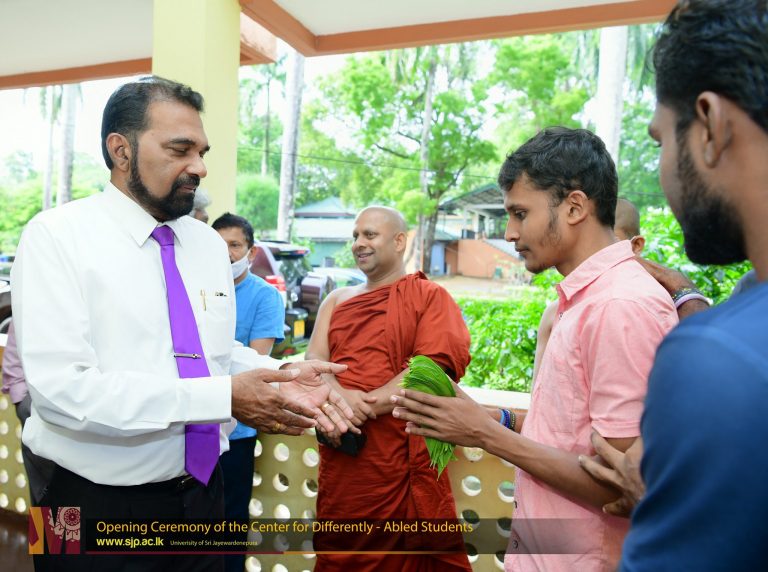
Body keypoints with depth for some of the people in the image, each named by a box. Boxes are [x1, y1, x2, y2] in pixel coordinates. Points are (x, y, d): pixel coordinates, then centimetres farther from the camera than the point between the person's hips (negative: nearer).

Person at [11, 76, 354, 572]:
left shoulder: (211, 244, 4)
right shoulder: (57, 237, -13)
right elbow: (61, 389, -23)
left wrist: (282, 375, -10)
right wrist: (223, 398, -28)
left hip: (203, 493, 5)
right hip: (101, 508, -5)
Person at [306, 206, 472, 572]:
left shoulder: (430, 296, -2)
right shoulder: (337, 300, 15)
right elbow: (315, 359, 4)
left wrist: (364, 406, -17)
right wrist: (339, 396, -17)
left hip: (401, 462, -4)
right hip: (339, 463, 5)